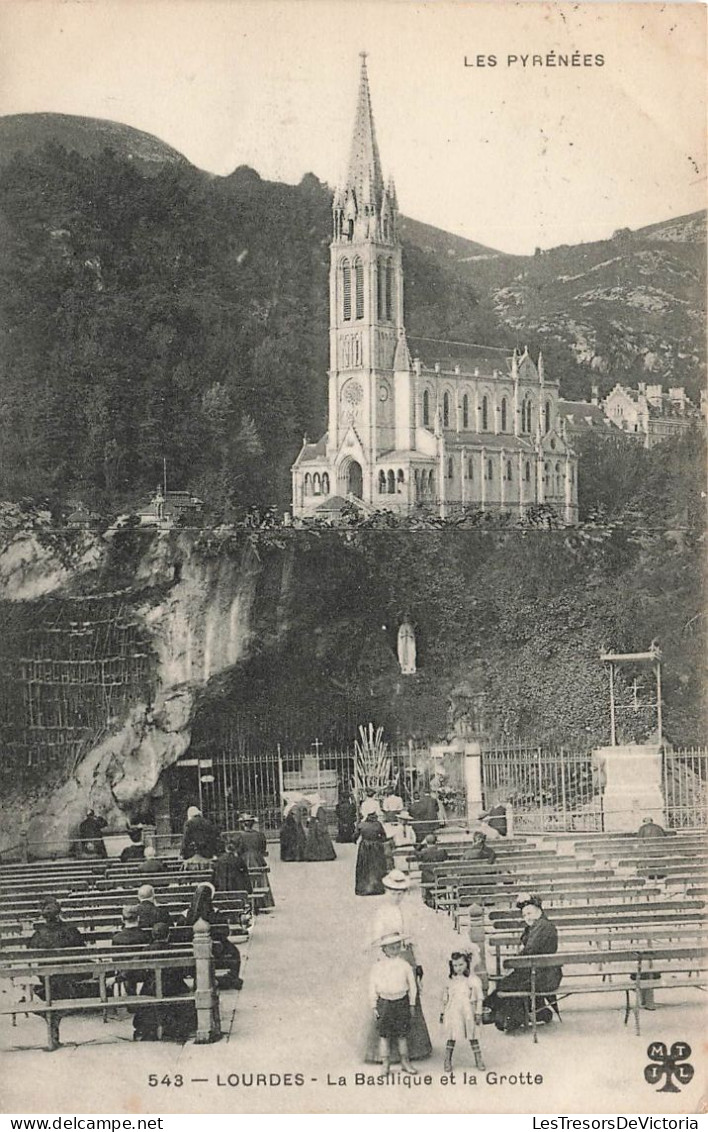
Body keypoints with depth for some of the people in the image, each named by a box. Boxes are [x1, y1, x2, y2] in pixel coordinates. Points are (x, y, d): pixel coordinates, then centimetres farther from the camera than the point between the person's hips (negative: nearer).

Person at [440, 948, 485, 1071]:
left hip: (468, 1012, -1)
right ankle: (447, 1062, 11)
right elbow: (445, 998, 11)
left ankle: (478, 1060, 16)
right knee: (451, 1037, 3)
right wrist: (442, 1013, 12)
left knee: (472, 1036, 6)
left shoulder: (473, 980, -5)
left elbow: (478, 998, -3)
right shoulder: (451, 981, 3)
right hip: (453, 1012, 2)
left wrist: (478, 1013, -6)